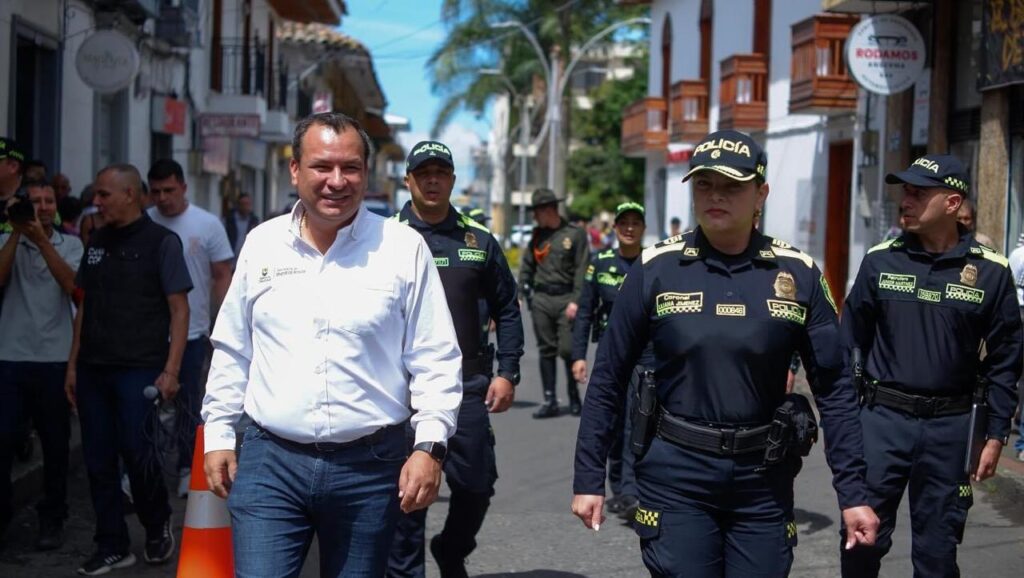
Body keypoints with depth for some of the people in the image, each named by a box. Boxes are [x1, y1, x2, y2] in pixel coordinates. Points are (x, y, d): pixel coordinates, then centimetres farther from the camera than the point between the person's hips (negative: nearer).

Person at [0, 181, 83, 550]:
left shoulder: (70, 245, 6)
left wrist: (41, 239, -19)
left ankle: (52, 520, 19)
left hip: (54, 359, 0)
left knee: (55, 443, 7)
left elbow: (73, 286, -13)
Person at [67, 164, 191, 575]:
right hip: (93, 369, 6)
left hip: (139, 368, -5)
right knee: (98, 460, 5)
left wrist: (170, 371, -12)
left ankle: (158, 527, 17)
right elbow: (84, 308, 17)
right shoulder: (97, 243, 13)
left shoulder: (161, 242, -3)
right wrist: (73, 364, 12)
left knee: (136, 452, -9)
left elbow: (179, 310, -5)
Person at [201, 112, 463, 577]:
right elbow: (231, 352, 14)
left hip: (369, 467, -1)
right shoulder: (261, 244, 6)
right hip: (270, 460, 1)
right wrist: (218, 435, 11)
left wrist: (430, 445, -8)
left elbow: (436, 361, 0)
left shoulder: (404, 248, -1)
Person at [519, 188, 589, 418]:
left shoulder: (575, 234, -2)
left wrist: (576, 301, -12)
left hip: (565, 298, -4)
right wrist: (521, 293, 6)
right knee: (546, 350, 5)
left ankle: (575, 398, 10)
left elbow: (581, 269, -6)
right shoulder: (537, 236, 12)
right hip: (541, 299, 4)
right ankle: (549, 400, 10)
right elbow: (526, 267, 17)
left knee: (568, 350, -7)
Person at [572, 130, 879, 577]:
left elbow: (832, 388, 1)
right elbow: (609, 380, 1)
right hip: (675, 475, -1)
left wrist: (852, 493, -3)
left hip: (763, 480, 2)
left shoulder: (796, 274, -1)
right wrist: (589, 478, -1)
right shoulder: (656, 269, -3)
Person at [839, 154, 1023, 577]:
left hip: (949, 427, 0)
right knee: (863, 540, 4)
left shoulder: (990, 271, -2)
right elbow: (850, 343, 5)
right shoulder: (880, 261, 0)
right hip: (881, 419, 1)